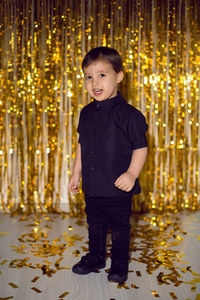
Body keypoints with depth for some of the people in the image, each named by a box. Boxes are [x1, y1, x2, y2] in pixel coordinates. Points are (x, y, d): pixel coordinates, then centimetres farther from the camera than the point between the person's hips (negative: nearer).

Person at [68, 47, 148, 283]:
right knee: (95, 224, 21)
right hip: (91, 186, 6)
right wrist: (76, 173, 15)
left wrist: (132, 173, -23)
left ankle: (119, 264, 32)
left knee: (119, 227, 11)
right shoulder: (86, 112, 4)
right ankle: (95, 257, 42)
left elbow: (140, 147, -11)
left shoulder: (128, 114, -14)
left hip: (118, 188, -5)